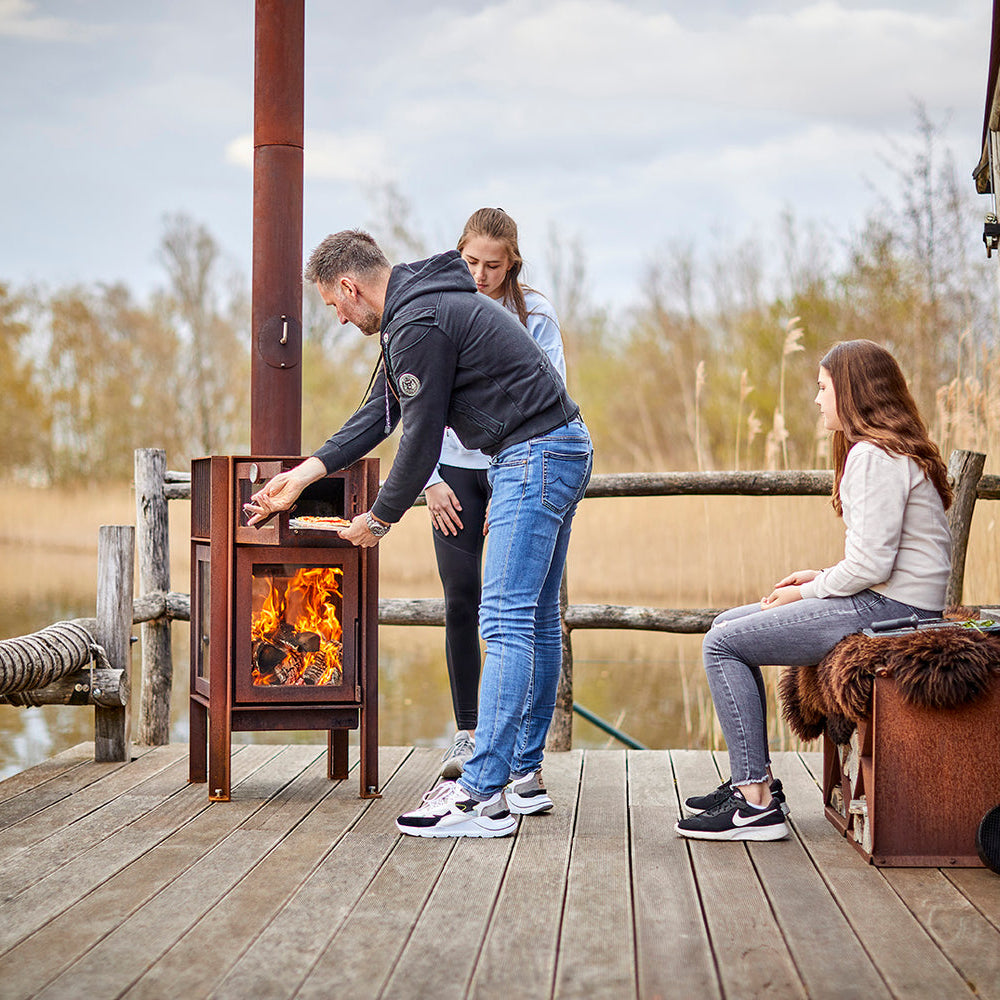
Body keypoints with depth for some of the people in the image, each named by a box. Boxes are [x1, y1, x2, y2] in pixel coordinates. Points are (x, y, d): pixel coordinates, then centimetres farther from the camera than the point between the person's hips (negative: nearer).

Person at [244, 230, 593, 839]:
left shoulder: (419, 326, -16)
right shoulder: (421, 308, 18)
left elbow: (422, 441, -15)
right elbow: (380, 414, 23)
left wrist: (380, 519, -1)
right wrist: (304, 475, 22)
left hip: (535, 455, -11)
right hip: (565, 452, 11)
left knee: (506, 622, -12)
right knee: (536, 621, 14)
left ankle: (483, 797, -13)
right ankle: (525, 772, 23)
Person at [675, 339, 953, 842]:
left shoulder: (873, 455, -15)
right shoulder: (895, 450, 18)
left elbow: (871, 564, -22)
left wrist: (808, 591, -8)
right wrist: (821, 577, 9)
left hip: (887, 609, -11)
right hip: (886, 600, 11)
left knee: (723, 645, -11)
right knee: (726, 626, 14)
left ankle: (757, 803, -12)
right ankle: (755, 779, 14)